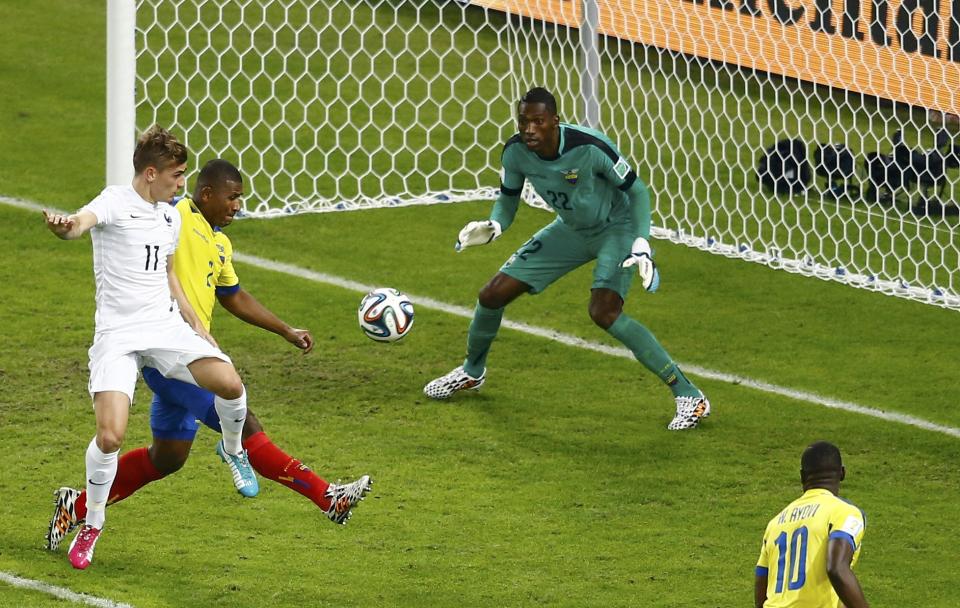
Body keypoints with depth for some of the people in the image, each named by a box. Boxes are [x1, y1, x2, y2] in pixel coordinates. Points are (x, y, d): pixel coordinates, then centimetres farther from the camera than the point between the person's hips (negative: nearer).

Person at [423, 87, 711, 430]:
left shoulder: (590, 148, -32)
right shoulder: (516, 152, -17)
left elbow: (637, 191, -19)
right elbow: (508, 199, 1)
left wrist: (641, 245, -30)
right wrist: (492, 227, -21)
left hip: (616, 227, -6)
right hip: (571, 229, 6)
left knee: (604, 312, -29)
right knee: (492, 295, 4)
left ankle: (688, 395, -22)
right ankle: (472, 372, 36)